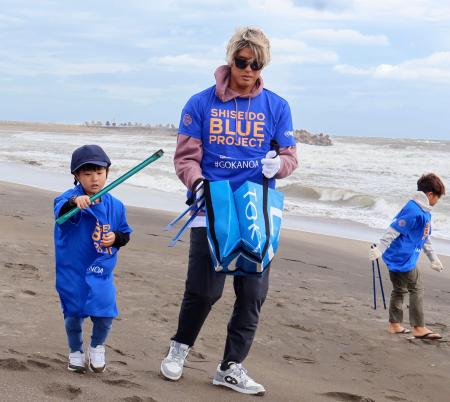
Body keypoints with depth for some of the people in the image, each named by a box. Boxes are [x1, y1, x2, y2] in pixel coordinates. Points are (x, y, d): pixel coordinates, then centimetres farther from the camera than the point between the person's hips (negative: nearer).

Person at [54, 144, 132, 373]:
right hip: (72, 268, -2)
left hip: (101, 269, 2)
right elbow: (60, 210, -38)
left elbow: (125, 233, 12)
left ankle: (97, 347, 24)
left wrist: (115, 238, -11)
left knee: (105, 313, -5)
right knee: (74, 312, 5)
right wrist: (74, 202, -59)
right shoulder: (72, 198, -14)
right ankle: (75, 351, 31)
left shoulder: (115, 206, 0)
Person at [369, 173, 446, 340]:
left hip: (397, 258, 10)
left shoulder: (425, 212, 13)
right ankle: (419, 328, 1)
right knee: (417, 290, -3)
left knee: (399, 290, 15)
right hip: (403, 259, -10)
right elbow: (393, 230, -24)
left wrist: (433, 258, 30)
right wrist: (379, 249, -25)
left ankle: (394, 324, 23)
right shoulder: (413, 211, -20)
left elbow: (425, 238, 25)